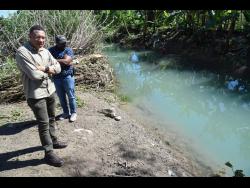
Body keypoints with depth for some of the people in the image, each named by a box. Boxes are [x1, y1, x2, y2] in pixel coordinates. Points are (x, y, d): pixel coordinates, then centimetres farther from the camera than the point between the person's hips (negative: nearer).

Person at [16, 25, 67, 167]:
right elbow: (35, 75, -25)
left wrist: (45, 68, -15)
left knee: (52, 119, 20)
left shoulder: (45, 51, 5)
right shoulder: (22, 52, -17)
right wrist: (49, 71, -6)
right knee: (44, 123, 0)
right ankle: (49, 153, 11)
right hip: (36, 95, -7)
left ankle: (53, 141, 40)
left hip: (50, 91, 7)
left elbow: (58, 68, 5)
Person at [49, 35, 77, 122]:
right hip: (56, 78, 3)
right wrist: (62, 62, -15)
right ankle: (66, 112, 28)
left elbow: (66, 61, -18)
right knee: (61, 97, 13)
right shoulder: (50, 50, 3)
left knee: (71, 96, 5)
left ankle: (73, 113, 21)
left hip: (67, 76, -3)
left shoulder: (68, 50, -4)